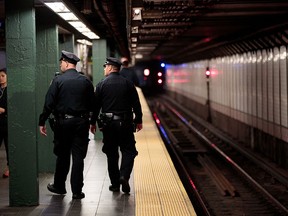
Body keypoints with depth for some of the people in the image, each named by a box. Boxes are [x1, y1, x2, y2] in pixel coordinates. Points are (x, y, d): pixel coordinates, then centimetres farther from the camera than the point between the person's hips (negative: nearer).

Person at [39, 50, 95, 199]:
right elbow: (92, 104, 7)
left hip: (63, 122, -1)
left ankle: (59, 186, 26)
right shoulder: (86, 81, 3)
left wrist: (42, 122, -3)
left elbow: (49, 103, -8)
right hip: (81, 122, 1)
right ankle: (77, 191, 3)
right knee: (78, 157, 3)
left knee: (62, 155, 13)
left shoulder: (58, 80, -6)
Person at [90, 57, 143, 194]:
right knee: (128, 151, 7)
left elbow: (96, 105, 0)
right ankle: (124, 176, -16)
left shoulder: (101, 84, -1)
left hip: (108, 124, 0)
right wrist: (138, 120, 12)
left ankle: (115, 184, 11)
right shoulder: (128, 84, 2)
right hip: (125, 123, 0)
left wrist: (93, 123, 10)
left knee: (111, 154, 9)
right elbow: (136, 104, 3)